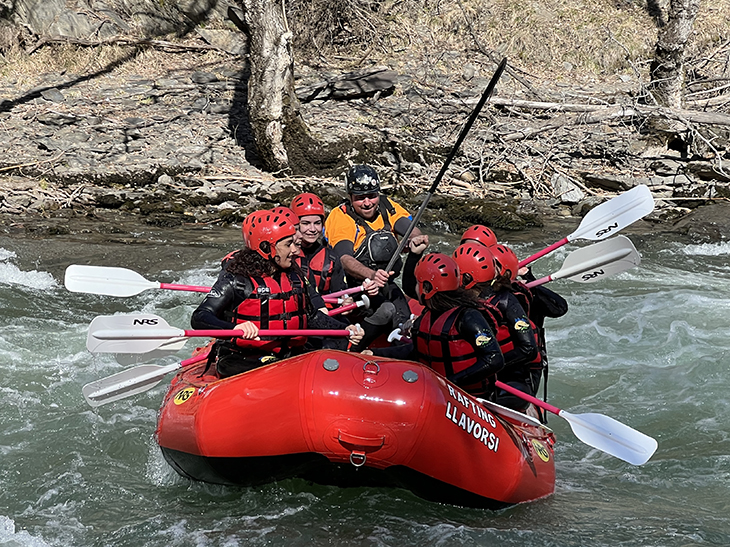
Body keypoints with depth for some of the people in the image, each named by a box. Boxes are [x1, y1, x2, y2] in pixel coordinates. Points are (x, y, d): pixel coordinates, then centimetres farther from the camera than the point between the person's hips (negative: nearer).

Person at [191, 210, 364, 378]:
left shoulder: (293, 276, 13)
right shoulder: (236, 279, -9)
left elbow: (311, 316, 26)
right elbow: (199, 318, -18)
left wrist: (345, 329, 12)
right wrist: (235, 328, -38)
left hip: (288, 356, 7)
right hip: (241, 359, -7)